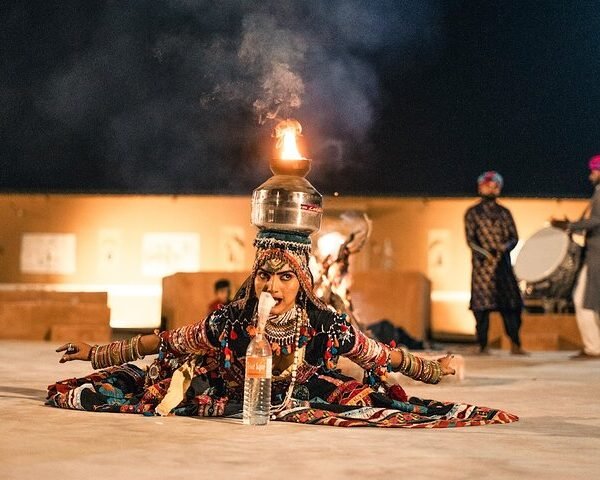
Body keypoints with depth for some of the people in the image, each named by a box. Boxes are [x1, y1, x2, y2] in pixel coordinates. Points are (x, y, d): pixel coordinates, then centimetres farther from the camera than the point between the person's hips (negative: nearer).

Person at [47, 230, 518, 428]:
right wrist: (98, 354, -9)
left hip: (305, 402, -1)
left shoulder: (328, 326, -23)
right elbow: (162, 342, -11)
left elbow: (382, 355, -8)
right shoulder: (229, 321, -22)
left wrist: (434, 367, -6)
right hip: (233, 400, 1)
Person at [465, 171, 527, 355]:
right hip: (482, 264, -3)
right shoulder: (472, 213, 7)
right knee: (482, 305, -5)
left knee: (511, 303, -3)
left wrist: (504, 247, -12)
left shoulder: (504, 212, 16)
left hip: (503, 264, 3)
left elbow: (514, 237, 9)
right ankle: (483, 346, 0)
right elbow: (470, 239, -3)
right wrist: (484, 253, -18)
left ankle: (515, 345, 1)